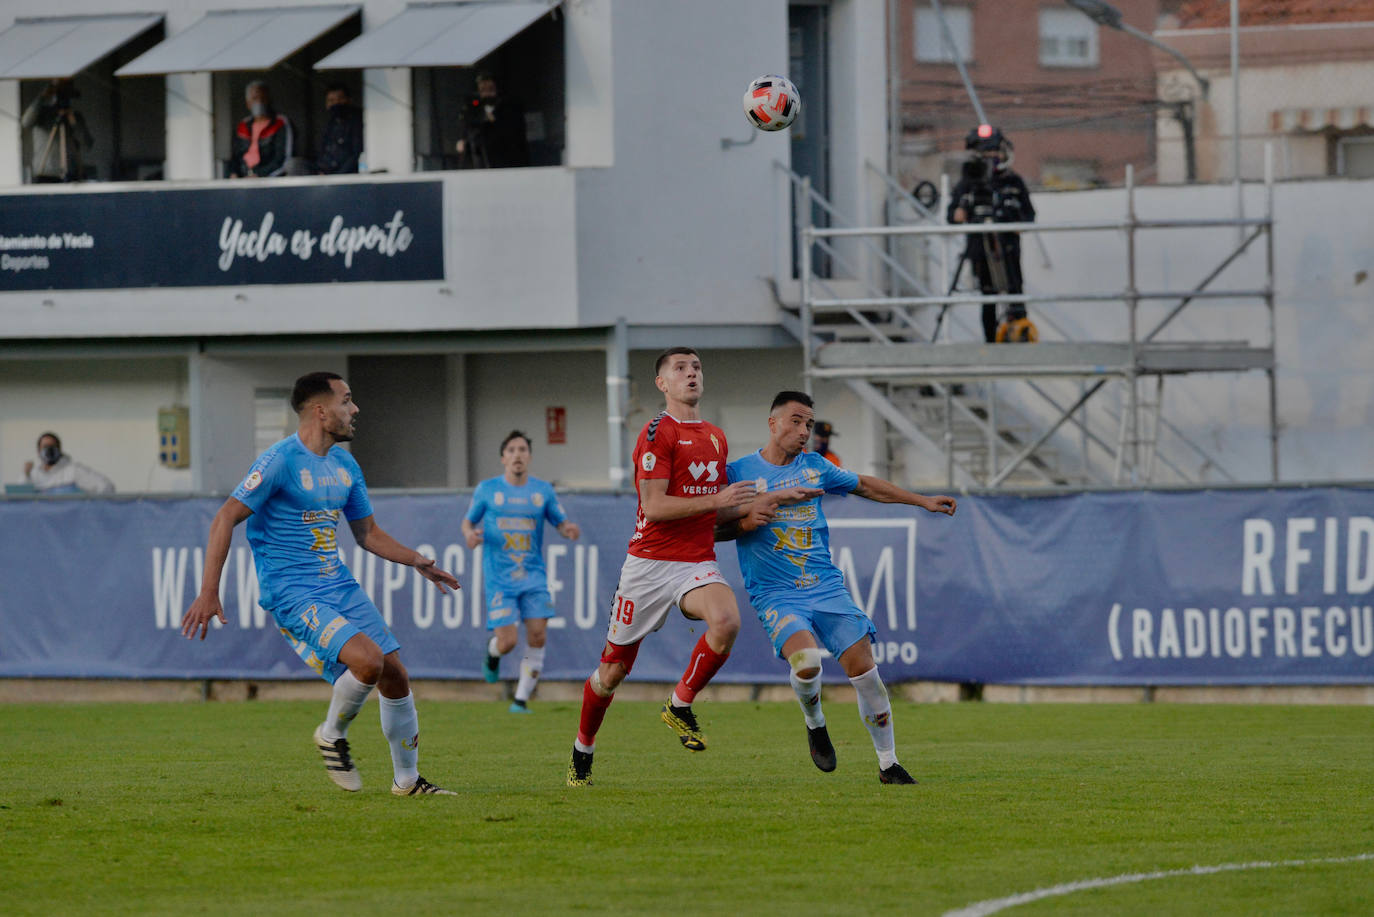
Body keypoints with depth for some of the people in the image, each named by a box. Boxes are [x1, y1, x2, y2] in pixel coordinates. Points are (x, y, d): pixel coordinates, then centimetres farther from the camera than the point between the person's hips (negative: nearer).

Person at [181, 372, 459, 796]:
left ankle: (407, 780, 19)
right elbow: (226, 518, -14)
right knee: (367, 660, -26)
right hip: (293, 595, -8)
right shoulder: (281, 461, -13)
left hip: (339, 584, 8)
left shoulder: (345, 465, 12)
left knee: (395, 677, 3)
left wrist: (416, 560, 8)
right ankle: (332, 735, 2)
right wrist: (208, 593, -19)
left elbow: (367, 532, 23)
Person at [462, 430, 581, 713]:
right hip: (499, 579, -2)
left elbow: (561, 523, 11)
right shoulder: (487, 489, 2)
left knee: (537, 635, -11)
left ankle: (522, 699, 3)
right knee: (507, 642, -12)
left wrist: (569, 530, -13)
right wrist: (470, 534, -12)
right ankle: (492, 651, 27)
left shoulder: (543, 490, 7)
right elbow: (468, 521, 11)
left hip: (533, 576, 2)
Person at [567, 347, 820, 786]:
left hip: (698, 564, 4)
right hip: (650, 563, -4)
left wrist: (773, 499, 14)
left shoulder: (716, 437, 15)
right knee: (613, 669, 3)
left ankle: (680, 705, -9)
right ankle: (583, 748, 27)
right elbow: (654, 507, -16)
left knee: (726, 621, -29)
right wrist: (716, 500, -19)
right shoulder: (658, 433, -8)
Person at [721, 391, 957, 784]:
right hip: (776, 595, -4)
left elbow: (864, 485, 25)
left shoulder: (814, 467, 10)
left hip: (826, 586, 4)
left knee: (863, 666, -8)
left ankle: (888, 764, 6)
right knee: (806, 663, -29)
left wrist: (922, 501, 26)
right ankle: (814, 725, 5)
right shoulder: (738, 472, -1)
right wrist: (744, 523, -16)